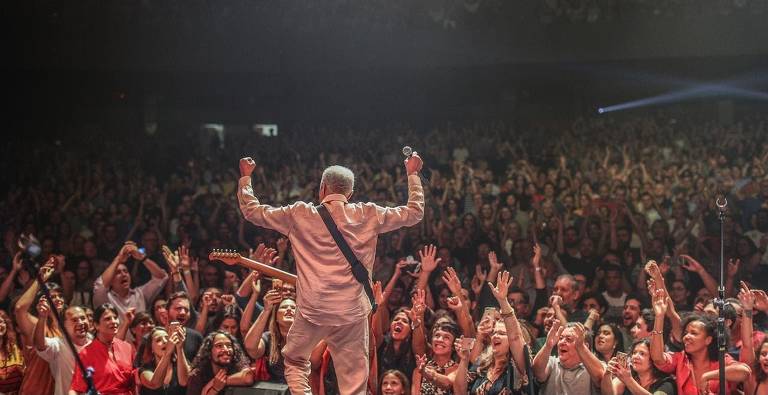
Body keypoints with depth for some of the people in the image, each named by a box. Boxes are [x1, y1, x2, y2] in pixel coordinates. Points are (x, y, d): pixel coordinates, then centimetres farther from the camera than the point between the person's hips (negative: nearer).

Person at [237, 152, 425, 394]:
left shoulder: (300, 215, 1)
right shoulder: (368, 216, 2)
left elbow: (251, 211, 10)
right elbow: (415, 212, 11)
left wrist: (245, 177, 25)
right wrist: (412, 174, 24)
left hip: (312, 311, 0)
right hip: (352, 314, 0)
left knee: (295, 360, 26)